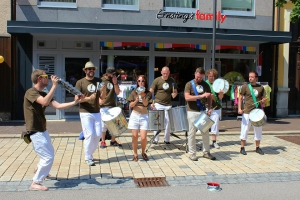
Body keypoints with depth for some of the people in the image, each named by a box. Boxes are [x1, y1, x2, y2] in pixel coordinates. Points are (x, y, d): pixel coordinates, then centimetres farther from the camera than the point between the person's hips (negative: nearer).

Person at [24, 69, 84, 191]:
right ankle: (35, 183, 2)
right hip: (35, 131, -9)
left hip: (42, 130, 9)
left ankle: (39, 169, 53)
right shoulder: (31, 92, -17)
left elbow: (58, 106, 2)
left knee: (50, 152, 26)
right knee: (48, 157, -11)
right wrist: (54, 85, -32)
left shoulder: (43, 94, 9)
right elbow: (45, 102, -36)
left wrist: (75, 102, -4)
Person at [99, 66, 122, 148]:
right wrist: (99, 99, -21)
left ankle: (113, 141, 19)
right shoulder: (101, 80, -4)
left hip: (113, 106, 5)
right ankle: (103, 141, 12)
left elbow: (117, 92, 4)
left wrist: (115, 83, -7)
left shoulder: (114, 81, 10)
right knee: (104, 124, -3)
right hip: (104, 106, -4)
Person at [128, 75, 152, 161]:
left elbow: (146, 104, -13)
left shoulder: (148, 93, 2)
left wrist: (142, 96, -26)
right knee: (135, 136, -1)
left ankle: (143, 152, 19)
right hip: (134, 115, 1)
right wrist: (136, 100, -18)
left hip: (144, 116, -1)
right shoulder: (134, 92, 4)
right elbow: (131, 105, 0)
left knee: (143, 137, -7)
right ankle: (135, 154, 16)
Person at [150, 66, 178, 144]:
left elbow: (175, 91, 13)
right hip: (158, 104, -2)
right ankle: (155, 139, 11)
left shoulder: (172, 81, 5)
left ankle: (167, 139, 16)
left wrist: (174, 94, -12)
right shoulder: (157, 80, -2)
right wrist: (151, 102, -12)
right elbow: (151, 91, -2)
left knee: (168, 122, 3)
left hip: (168, 105, 2)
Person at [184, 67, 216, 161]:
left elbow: (209, 97, 14)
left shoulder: (205, 85, 9)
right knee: (192, 133, 2)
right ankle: (192, 153, 12)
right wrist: (201, 96, -23)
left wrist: (209, 108, -1)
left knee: (205, 132, 9)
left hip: (203, 111, 4)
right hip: (192, 112, -4)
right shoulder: (189, 84, -4)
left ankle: (206, 152, 20)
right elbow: (187, 97, -17)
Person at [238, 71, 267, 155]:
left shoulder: (261, 87, 7)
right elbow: (240, 98, 2)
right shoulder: (245, 86, 0)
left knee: (258, 130, 9)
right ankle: (242, 148, 10)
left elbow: (264, 98, 15)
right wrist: (239, 108, -9)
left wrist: (263, 100, -9)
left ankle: (257, 147, 23)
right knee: (244, 129, -2)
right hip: (247, 112, -3)